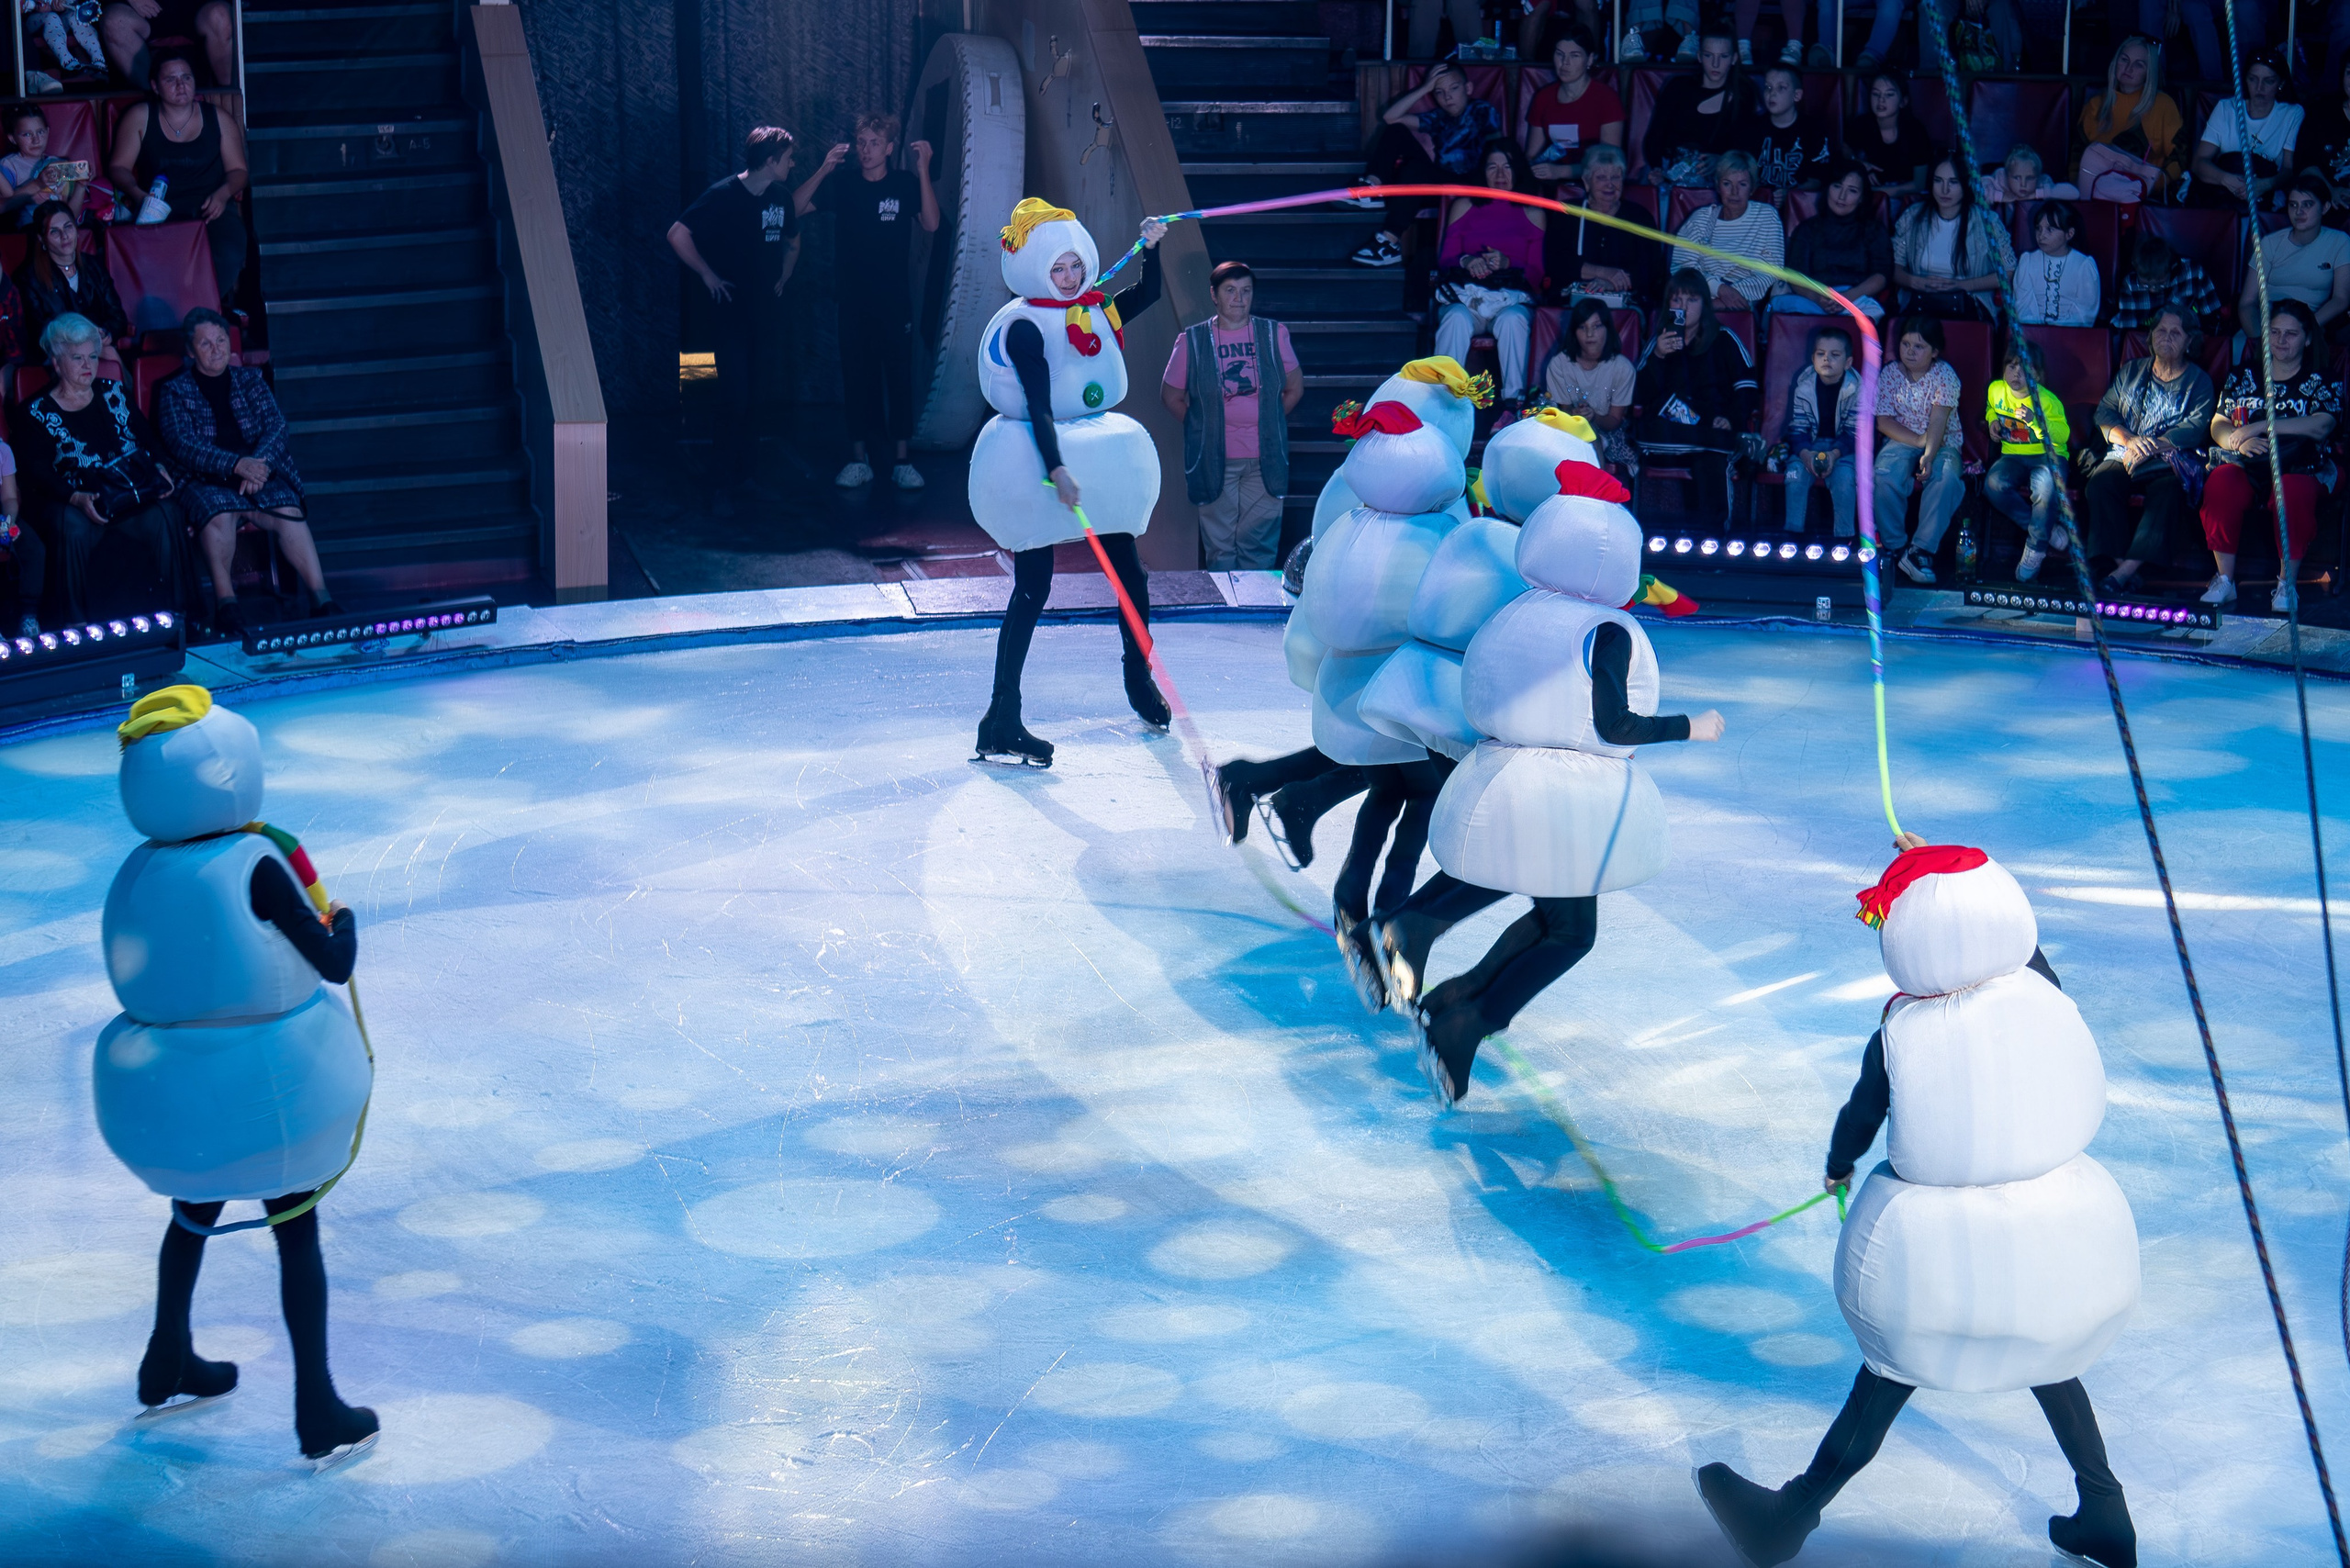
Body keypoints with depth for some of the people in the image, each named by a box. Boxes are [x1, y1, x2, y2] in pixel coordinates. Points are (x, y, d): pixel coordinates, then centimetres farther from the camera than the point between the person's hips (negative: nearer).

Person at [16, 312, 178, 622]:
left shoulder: (114, 394, 19)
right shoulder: (36, 414, 6)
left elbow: (148, 441, 15)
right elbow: (38, 475, -5)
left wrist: (157, 469, -8)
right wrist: (77, 498, -23)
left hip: (130, 500, 3)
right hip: (67, 504, -3)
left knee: (165, 514, -29)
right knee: (72, 527, -38)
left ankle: (170, 612, -23)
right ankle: (77, 626, -30)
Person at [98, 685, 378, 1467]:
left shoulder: (138, 875, -6)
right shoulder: (257, 865, -22)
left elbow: (150, 976, 6)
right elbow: (335, 963, -17)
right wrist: (340, 918, 4)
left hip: (169, 1094, 5)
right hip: (266, 1093, -5)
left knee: (197, 1209, 30)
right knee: (296, 1233, 11)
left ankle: (168, 1366, 46)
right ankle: (319, 1416, 17)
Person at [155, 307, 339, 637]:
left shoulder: (250, 381, 18)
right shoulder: (174, 391, 8)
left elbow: (276, 426, 7)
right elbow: (182, 445, -6)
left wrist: (258, 463, -15)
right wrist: (237, 465, -20)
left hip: (258, 471, 2)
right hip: (205, 482, -2)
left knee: (288, 511, -29)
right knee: (218, 510, -37)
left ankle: (320, 596, -36)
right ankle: (225, 602, -34)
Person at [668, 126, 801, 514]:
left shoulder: (781, 198, 6)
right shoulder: (723, 195, -13)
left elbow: (792, 242, 26)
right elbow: (677, 235, -14)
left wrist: (783, 279, 14)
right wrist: (709, 276, -11)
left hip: (769, 307, 6)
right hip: (733, 309, -6)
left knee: (765, 397, 7)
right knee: (735, 397, -11)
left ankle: (751, 474, 18)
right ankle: (724, 486, -7)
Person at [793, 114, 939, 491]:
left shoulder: (905, 185, 1)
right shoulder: (843, 186, 3)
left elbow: (931, 224, -13)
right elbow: (795, 209, -3)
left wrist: (923, 171, -18)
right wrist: (823, 170, -12)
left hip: (895, 300, -1)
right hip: (853, 300, 1)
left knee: (899, 376, -1)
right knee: (856, 377, 4)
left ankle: (902, 461, 5)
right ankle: (859, 459, 11)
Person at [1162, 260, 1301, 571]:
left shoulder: (1274, 334, 5)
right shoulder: (1192, 340, 1)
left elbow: (1294, 388, 15)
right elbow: (1171, 396, 11)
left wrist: (1268, 423, 9)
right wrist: (1203, 427, 5)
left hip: (1264, 457, 1)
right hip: (1215, 458, -1)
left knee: (1259, 543, 0)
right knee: (1219, 547, 0)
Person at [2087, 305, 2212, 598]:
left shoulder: (2199, 381, 10)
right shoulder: (2131, 371, 20)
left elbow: (2196, 427, -5)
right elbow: (2105, 412, 10)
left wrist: (2150, 449, -18)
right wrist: (2129, 440, -11)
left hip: (2172, 464, -3)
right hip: (2125, 456, 3)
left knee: (2167, 490, -36)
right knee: (2100, 483, -30)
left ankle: (2124, 572, -43)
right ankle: (2122, 564, -35)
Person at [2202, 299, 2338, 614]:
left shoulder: (2321, 381, 9)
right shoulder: (2244, 376, 18)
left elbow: (2320, 427, -10)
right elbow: (2218, 425, 12)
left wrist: (2261, 426, -17)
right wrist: (2241, 442, -12)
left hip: (2299, 469, -2)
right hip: (2248, 468, 2)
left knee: (2295, 492, -38)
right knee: (2220, 483, -32)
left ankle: (2286, 584, -24)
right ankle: (2225, 580, -25)